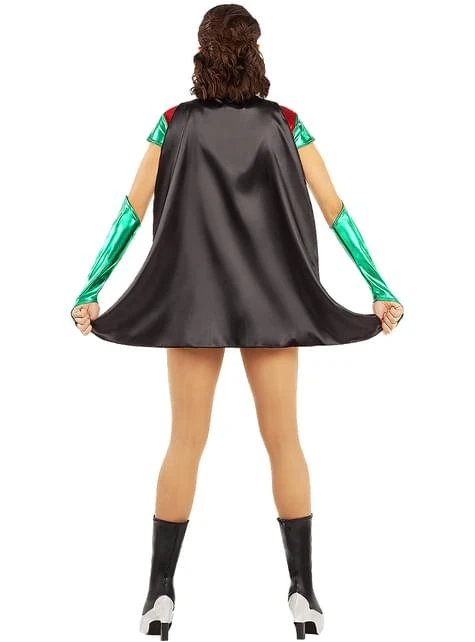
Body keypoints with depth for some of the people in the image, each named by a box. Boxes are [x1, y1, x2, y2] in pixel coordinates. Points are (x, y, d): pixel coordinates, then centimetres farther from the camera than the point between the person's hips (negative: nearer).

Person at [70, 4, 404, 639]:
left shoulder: (175, 124, -1)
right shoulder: (285, 124, 0)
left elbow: (133, 212, -4)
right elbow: (334, 210, -2)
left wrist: (90, 290, -1)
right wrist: (380, 289, 0)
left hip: (193, 300, 0)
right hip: (271, 301, 0)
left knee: (186, 442, 5)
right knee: (284, 439, 6)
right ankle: (303, 591, 9)